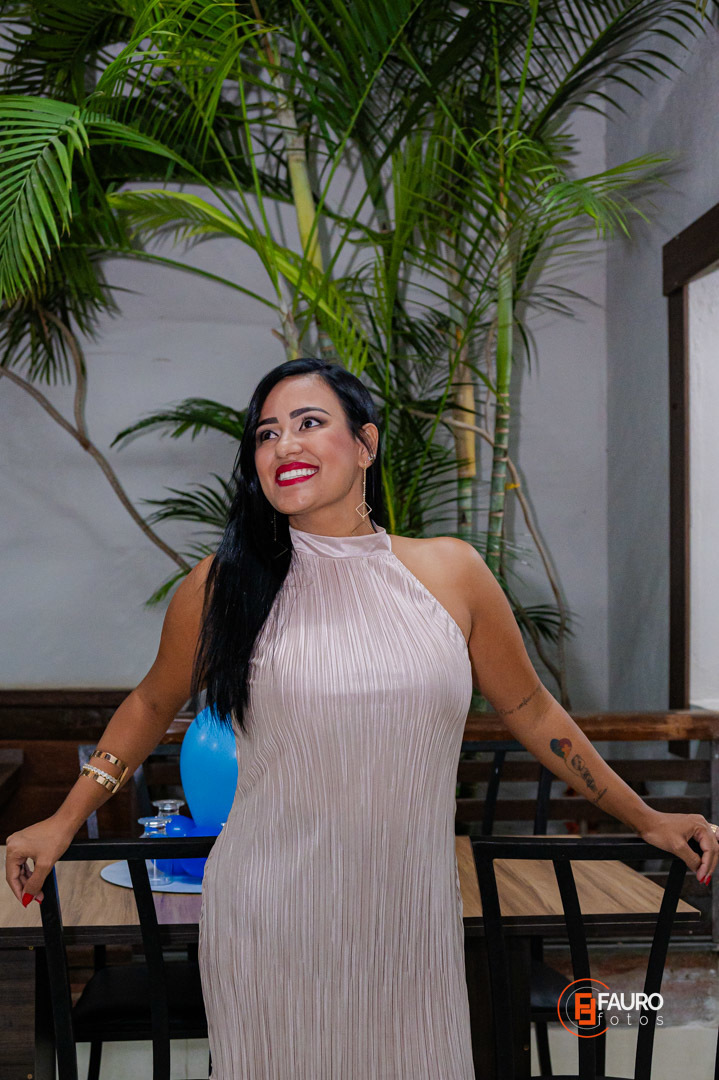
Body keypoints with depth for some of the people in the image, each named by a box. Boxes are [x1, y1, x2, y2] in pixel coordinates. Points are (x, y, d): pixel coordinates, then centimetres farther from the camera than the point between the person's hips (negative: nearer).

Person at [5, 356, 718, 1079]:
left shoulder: (450, 573, 1)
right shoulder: (223, 586, -2)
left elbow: (530, 711, 11)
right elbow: (153, 704, 13)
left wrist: (646, 819, 16)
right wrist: (64, 823, 11)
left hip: (409, 929, 1)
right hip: (269, 931, -1)